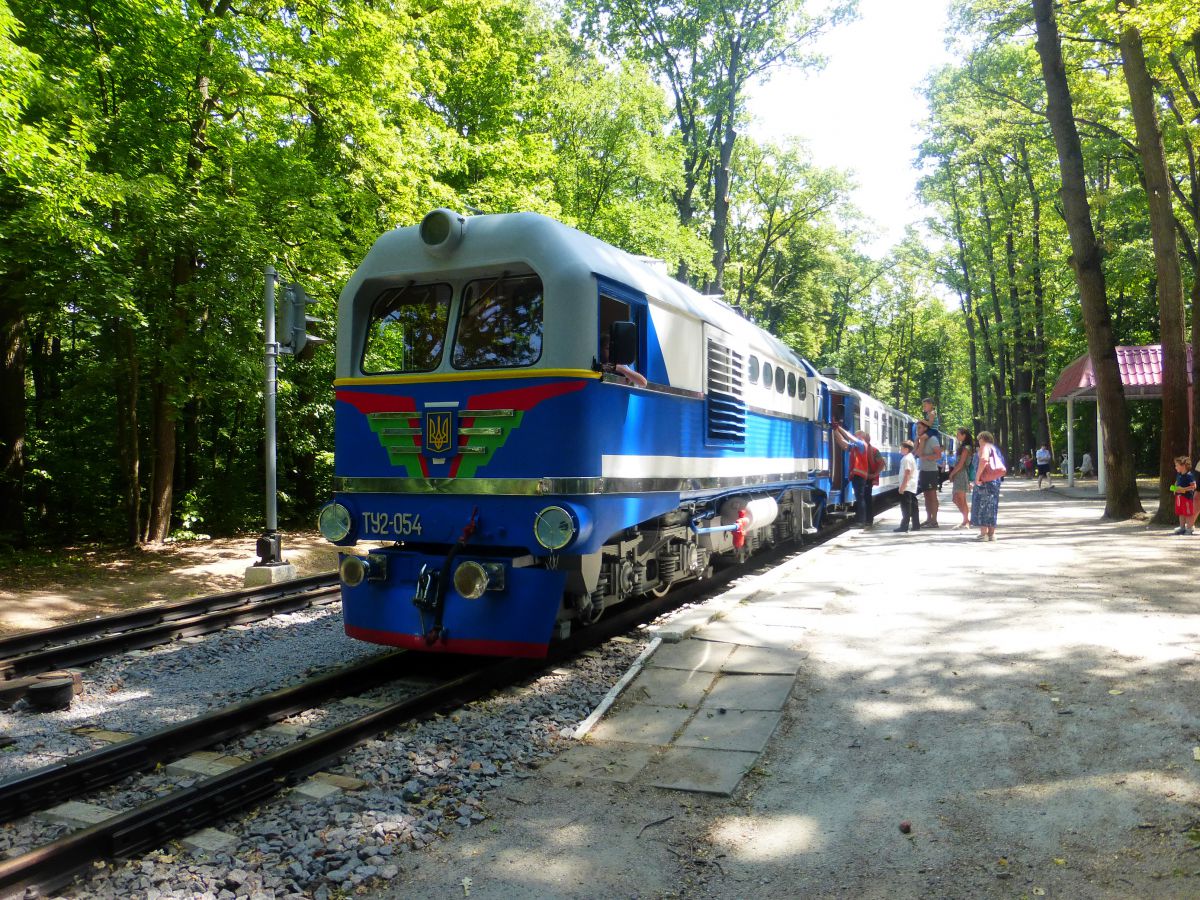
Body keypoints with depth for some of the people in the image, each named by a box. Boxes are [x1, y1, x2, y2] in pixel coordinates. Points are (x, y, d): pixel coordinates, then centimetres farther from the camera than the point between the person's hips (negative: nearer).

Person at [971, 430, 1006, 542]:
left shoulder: (985, 447, -7)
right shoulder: (995, 448, 18)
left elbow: (984, 459, -27)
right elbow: (1001, 467, 23)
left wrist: (977, 477, -23)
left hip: (985, 481, -9)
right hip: (995, 480, 9)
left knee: (981, 506, -5)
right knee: (991, 507, 12)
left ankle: (983, 533, -9)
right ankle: (992, 533, 12)